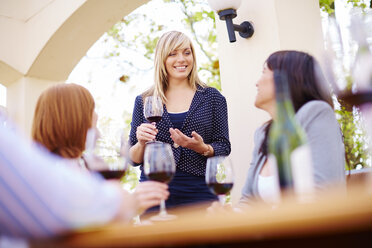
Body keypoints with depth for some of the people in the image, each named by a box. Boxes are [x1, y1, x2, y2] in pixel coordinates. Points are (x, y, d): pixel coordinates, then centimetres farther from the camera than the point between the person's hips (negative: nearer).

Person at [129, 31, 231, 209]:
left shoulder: (212, 97, 7)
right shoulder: (144, 101, 9)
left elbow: (224, 147, 5)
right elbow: (134, 159, 10)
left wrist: (203, 148, -15)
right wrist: (141, 143, -11)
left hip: (199, 194, 0)